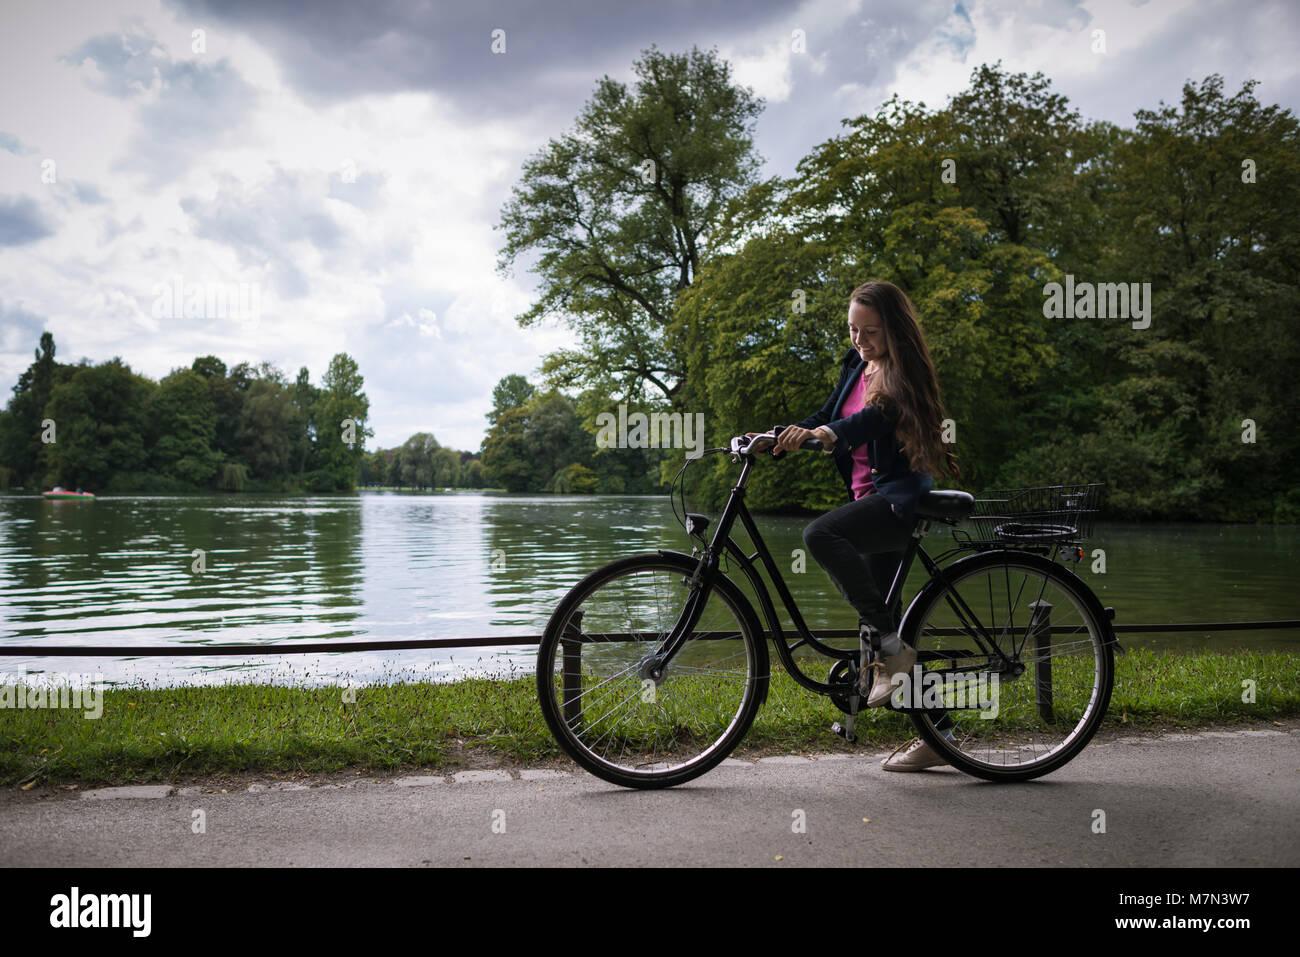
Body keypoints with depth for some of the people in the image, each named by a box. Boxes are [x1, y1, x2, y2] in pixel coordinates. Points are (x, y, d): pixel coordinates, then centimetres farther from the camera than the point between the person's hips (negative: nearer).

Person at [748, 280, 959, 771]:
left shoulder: (903, 373, -8)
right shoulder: (856, 367, 16)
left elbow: (873, 416, -26)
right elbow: (829, 416, 16)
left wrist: (823, 433, -44)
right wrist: (772, 439, 1)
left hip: (900, 497, -9)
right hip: (871, 499, 9)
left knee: (820, 534, -33)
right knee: (878, 619, 9)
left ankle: (889, 644, -21)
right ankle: (938, 734, 18)